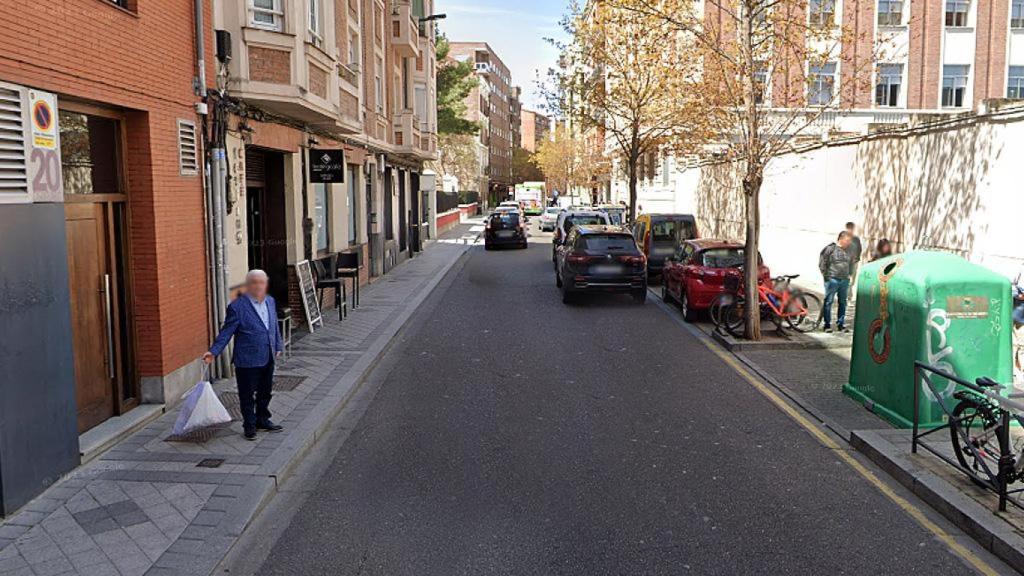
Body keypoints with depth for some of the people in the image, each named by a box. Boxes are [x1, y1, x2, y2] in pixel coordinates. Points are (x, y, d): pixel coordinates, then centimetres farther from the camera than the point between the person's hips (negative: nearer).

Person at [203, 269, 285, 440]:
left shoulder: (270, 301, 8)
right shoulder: (237, 307, -14)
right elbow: (226, 332, -13)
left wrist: (278, 346, 20)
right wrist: (213, 351, -20)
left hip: (267, 359, 7)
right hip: (247, 361, -7)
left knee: (265, 392, 19)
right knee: (247, 396, 5)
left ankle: (262, 420, 35)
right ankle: (249, 425, 19)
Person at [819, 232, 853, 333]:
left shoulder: (848, 250, 11)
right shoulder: (830, 248, -9)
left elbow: (851, 263, 24)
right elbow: (822, 263, -8)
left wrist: (849, 274, 15)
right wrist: (826, 275, -7)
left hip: (844, 280, 6)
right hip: (832, 280, -6)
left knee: (843, 303, 10)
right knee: (828, 302, -1)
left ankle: (841, 324, 18)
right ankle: (827, 325, 5)